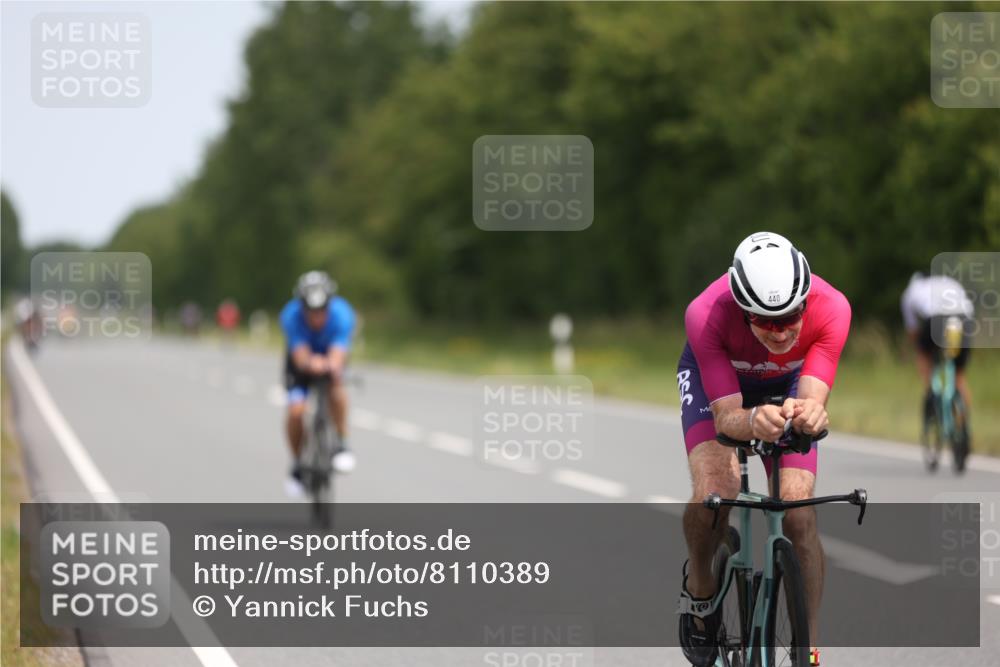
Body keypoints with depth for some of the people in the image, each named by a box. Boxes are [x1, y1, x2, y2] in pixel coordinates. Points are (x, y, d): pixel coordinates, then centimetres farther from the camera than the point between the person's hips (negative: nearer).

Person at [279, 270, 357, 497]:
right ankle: (298, 465, 6)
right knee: (296, 411, -20)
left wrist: (331, 366, -67)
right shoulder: (291, 315, -32)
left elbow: (338, 354, -43)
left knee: (336, 385, -35)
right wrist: (310, 363, -64)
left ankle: (342, 444, -19)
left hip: (330, 356, 0)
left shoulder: (342, 314, -33)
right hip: (301, 361, 0)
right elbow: (300, 355, -40)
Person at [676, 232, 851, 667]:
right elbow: (725, 416, -38)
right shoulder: (706, 315, -39)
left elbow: (812, 399, -39)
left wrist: (811, 415, -63)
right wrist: (753, 421, -61)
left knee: (798, 512, -16)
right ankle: (699, 584, 5)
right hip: (713, 377, -1)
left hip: (787, 384, 2)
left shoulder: (830, 308, -36)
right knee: (713, 495, -27)